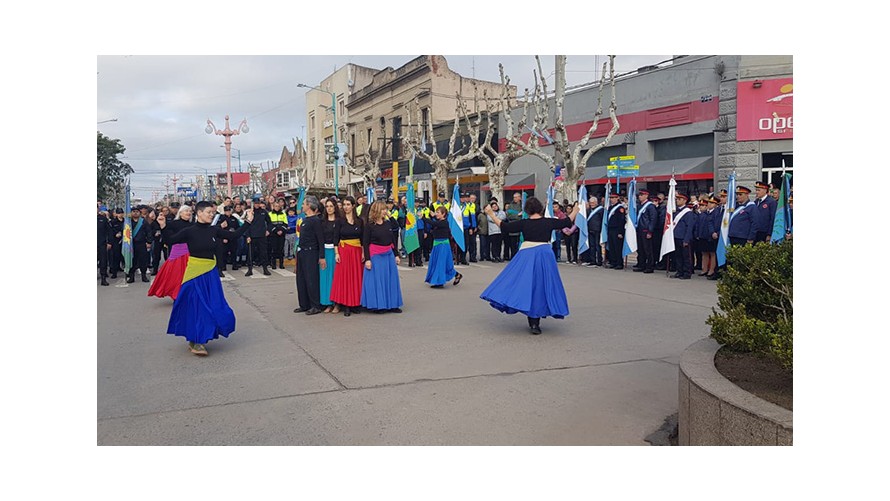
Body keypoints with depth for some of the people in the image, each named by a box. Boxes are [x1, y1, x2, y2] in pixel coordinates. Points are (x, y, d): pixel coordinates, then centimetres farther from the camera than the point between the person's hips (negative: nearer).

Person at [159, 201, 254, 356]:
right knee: (196, 306, 1)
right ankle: (195, 342, 14)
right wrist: (163, 227, -25)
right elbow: (170, 241, -11)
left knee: (213, 305, 7)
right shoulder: (189, 231, -9)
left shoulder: (215, 230, 3)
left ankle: (196, 341, 25)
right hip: (195, 272, -5)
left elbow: (234, 236, 8)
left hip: (211, 273, 5)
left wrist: (248, 222, 6)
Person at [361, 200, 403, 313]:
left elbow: (393, 240, 12)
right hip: (376, 256, -5)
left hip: (389, 255, 5)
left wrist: (396, 255, 11)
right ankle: (377, 305, 11)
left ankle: (392, 304, 19)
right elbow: (365, 243, -7)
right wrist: (367, 259, -12)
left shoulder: (388, 223, 6)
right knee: (377, 280, 1)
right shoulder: (369, 225, -7)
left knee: (391, 279, 9)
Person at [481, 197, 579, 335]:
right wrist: (575, 211, 29)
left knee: (527, 284, 8)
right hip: (545, 255, 1)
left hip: (526, 255, 0)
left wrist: (491, 214, 7)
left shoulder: (523, 223, -4)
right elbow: (567, 222, 11)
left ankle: (532, 321, 7)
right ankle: (535, 322, 7)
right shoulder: (549, 222, -1)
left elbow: (504, 226, -2)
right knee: (541, 286, 7)